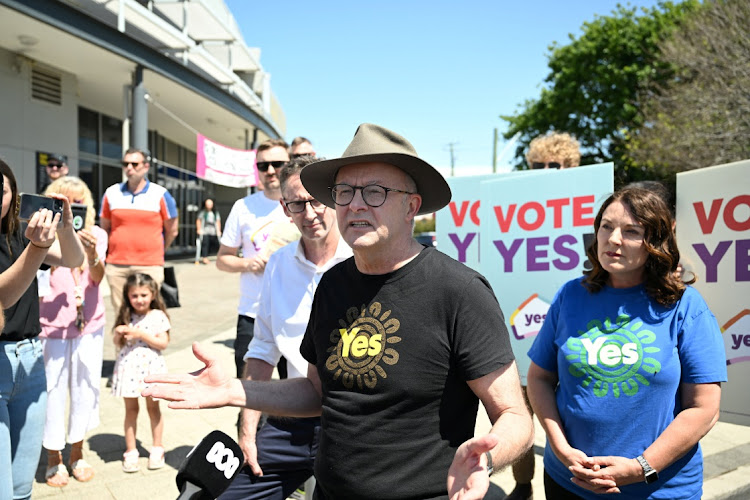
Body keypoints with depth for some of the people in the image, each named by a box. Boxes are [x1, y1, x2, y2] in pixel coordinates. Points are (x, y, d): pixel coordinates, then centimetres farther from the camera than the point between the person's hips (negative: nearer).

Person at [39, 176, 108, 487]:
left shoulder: (97, 235, 1)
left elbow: (97, 277, -11)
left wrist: (92, 255, -33)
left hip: (89, 324, 2)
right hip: (52, 325, -2)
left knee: (86, 387, 9)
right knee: (53, 390, 1)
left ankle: (77, 454, 26)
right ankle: (54, 459, 18)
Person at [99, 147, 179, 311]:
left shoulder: (161, 195, 1)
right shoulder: (111, 193, 9)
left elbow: (171, 231, 8)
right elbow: (104, 227, 18)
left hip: (149, 266, -3)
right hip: (116, 266, 3)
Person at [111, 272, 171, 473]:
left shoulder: (158, 316, -5)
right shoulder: (126, 317, 4)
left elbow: (163, 343, -11)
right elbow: (118, 343, 9)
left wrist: (141, 334, -19)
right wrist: (119, 334, -12)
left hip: (150, 366, -2)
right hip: (128, 366, 2)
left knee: (153, 406, 9)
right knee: (131, 408, 8)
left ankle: (157, 448, 22)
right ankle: (130, 451, 18)